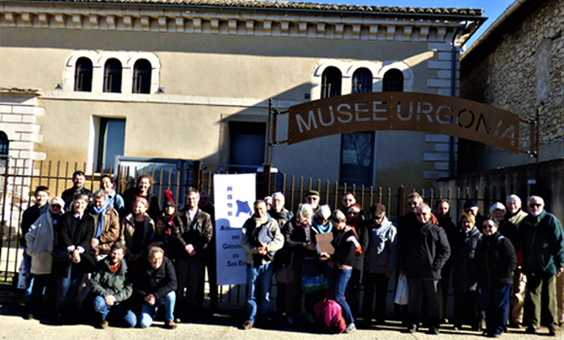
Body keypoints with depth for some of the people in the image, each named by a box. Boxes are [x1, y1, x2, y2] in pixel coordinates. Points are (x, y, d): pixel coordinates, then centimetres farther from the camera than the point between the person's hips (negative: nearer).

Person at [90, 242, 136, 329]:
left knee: (131, 322, -19)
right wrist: (106, 295, -20)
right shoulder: (101, 265, 3)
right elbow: (93, 283, -5)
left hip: (119, 303, 1)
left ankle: (109, 316, 11)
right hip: (103, 298, -1)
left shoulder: (127, 269, 3)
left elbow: (128, 289, -2)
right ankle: (102, 318, -2)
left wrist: (115, 297, -18)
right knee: (98, 302, -38)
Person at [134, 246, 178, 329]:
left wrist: (155, 295, -30)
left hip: (163, 297, 0)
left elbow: (172, 284, -25)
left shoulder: (167, 265, -14)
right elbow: (136, 289, -4)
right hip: (148, 299, 1)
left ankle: (169, 320, -8)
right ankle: (153, 312, 19)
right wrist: (145, 297, -24)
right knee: (144, 324, -18)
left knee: (171, 294, -34)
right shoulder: (143, 269, -10)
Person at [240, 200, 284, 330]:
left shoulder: (272, 223, 3)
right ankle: (251, 318, 17)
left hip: (267, 262, 0)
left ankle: (263, 319, 21)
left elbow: (279, 241, -5)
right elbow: (244, 242, -3)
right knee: (252, 292, 6)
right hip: (252, 262, 1)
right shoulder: (249, 223, 6)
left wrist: (267, 248, -19)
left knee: (265, 292, 7)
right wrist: (256, 249, -18)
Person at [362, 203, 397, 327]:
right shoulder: (367, 226, 4)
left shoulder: (390, 229, -5)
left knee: (381, 296, 11)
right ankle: (366, 318, 17)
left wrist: (390, 269, -10)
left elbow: (394, 251, -4)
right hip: (368, 267, 2)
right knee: (367, 294, 6)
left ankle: (380, 319, 24)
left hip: (382, 270, -2)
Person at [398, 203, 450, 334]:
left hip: (431, 273, -1)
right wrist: (402, 267, 8)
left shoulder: (437, 231, 2)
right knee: (414, 299, 9)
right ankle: (413, 323, 20)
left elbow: (446, 251, 3)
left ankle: (434, 325, 19)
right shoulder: (409, 231, 7)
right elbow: (402, 250, 13)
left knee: (433, 300, 6)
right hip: (413, 272, 1)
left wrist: (437, 265, -8)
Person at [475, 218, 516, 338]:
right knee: (488, 307, 10)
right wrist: (480, 276, 8)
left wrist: (505, 275, -14)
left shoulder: (503, 241, -6)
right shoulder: (480, 243, 11)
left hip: (501, 282, -5)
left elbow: (512, 260, -9)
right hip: (485, 282, 5)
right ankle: (490, 329, 20)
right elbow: (477, 262, 17)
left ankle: (498, 329, 12)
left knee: (500, 307, 3)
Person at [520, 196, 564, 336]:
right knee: (532, 296, 8)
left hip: (548, 266, -3)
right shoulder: (524, 223, 9)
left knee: (549, 297, 4)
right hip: (531, 267, 3)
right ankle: (533, 323, 17)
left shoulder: (551, 220, -2)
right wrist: (522, 263, 9)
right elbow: (521, 245, 14)